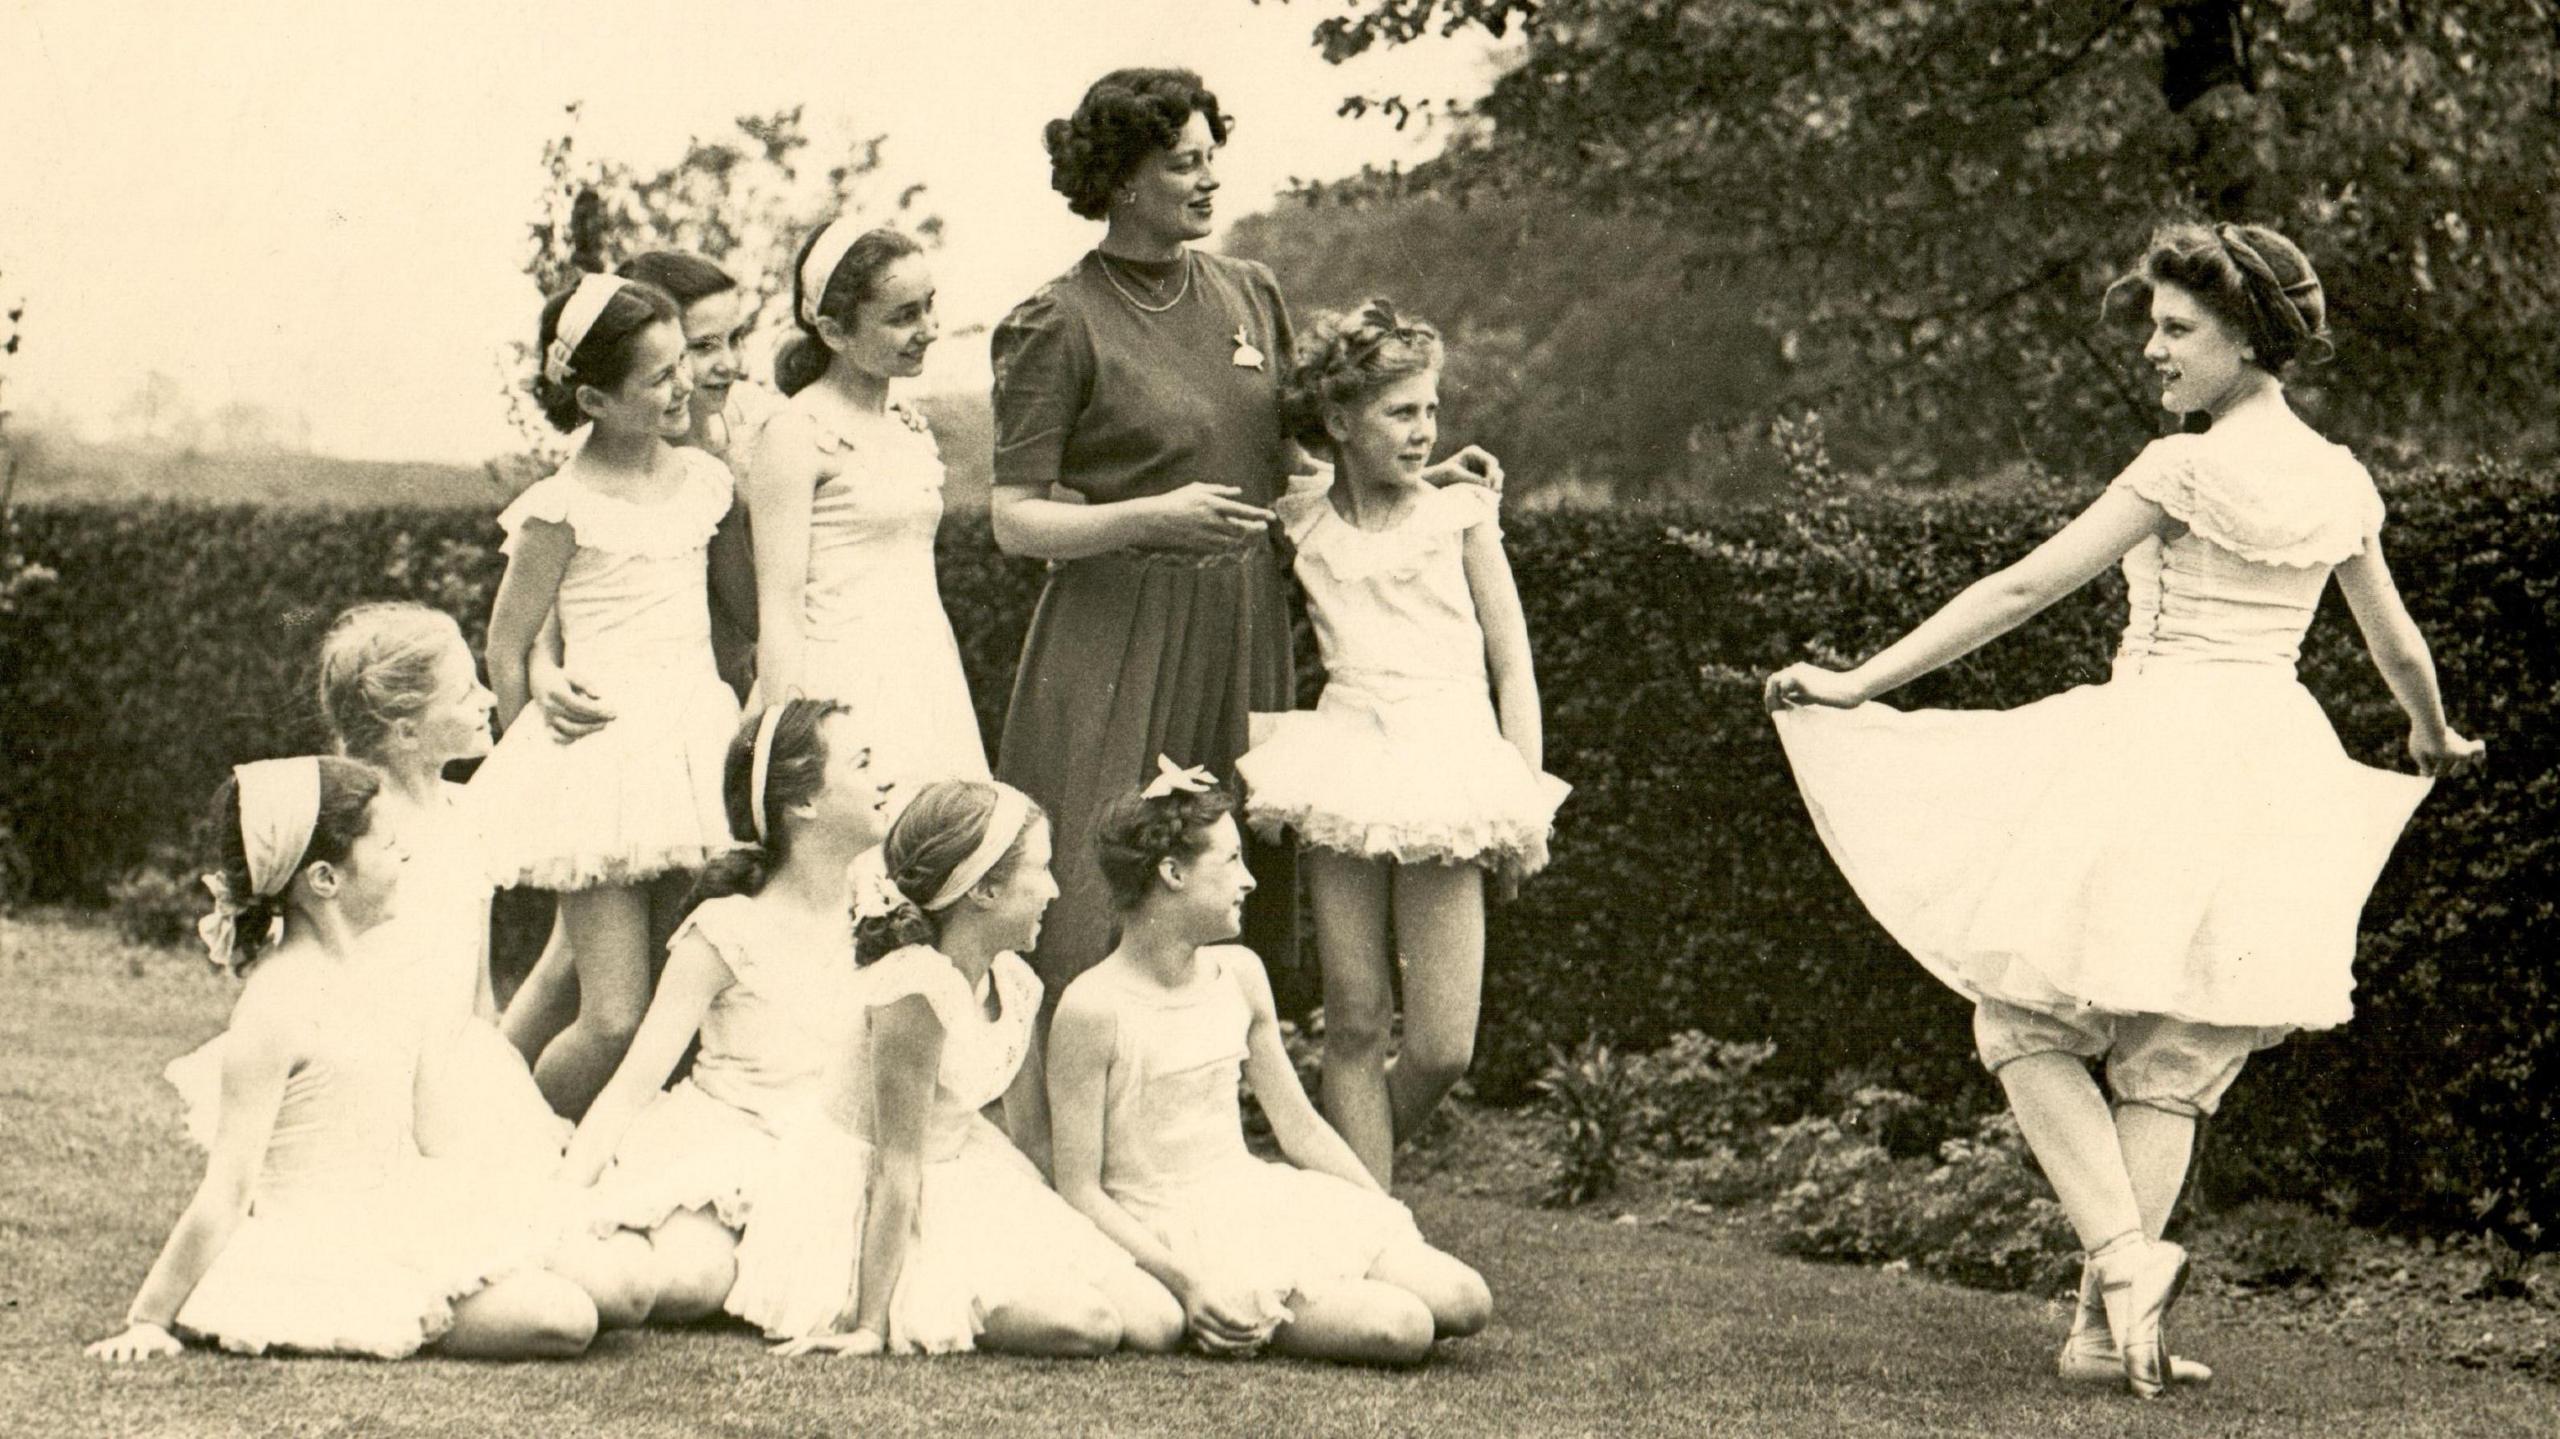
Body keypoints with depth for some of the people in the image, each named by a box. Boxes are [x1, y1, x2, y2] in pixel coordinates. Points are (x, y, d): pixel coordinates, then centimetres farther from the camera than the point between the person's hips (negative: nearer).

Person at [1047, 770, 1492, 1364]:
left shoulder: (1238, 975, 8)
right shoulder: (1093, 1010, -14)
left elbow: (1300, 1125, 17)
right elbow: (1080, 1190, -15)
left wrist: (1389, 1220, 11)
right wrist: (1183, 1280, -26)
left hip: (1263, 1200, 8)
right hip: (1178, 1237, -8)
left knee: (1465, 1301, -8)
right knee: (1401, 1327, -25)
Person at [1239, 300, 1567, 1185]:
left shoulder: (1459, 514, 8)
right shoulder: (1297, 525, 7)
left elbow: (1512, 661, 10)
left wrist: (1528, 800, 4)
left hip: (1449, 772, 0)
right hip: (1345, 770, 0)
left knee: (1443, 1048, -5)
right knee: (1354, 1023, -1)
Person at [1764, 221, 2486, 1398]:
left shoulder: (2186, 469, -11)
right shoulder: (2342, 484, 8)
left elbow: (2023, 588, -11)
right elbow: (2400, 649, 20)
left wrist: (1862, 682, -8)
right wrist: (2435, 740, 42)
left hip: (2154, 745, -6)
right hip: (2275, 764, 6)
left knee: (2027, 1022, 4)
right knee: (2172, 1055, 10)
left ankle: (2123, 1257, -14)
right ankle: (2106, 1323, 5)